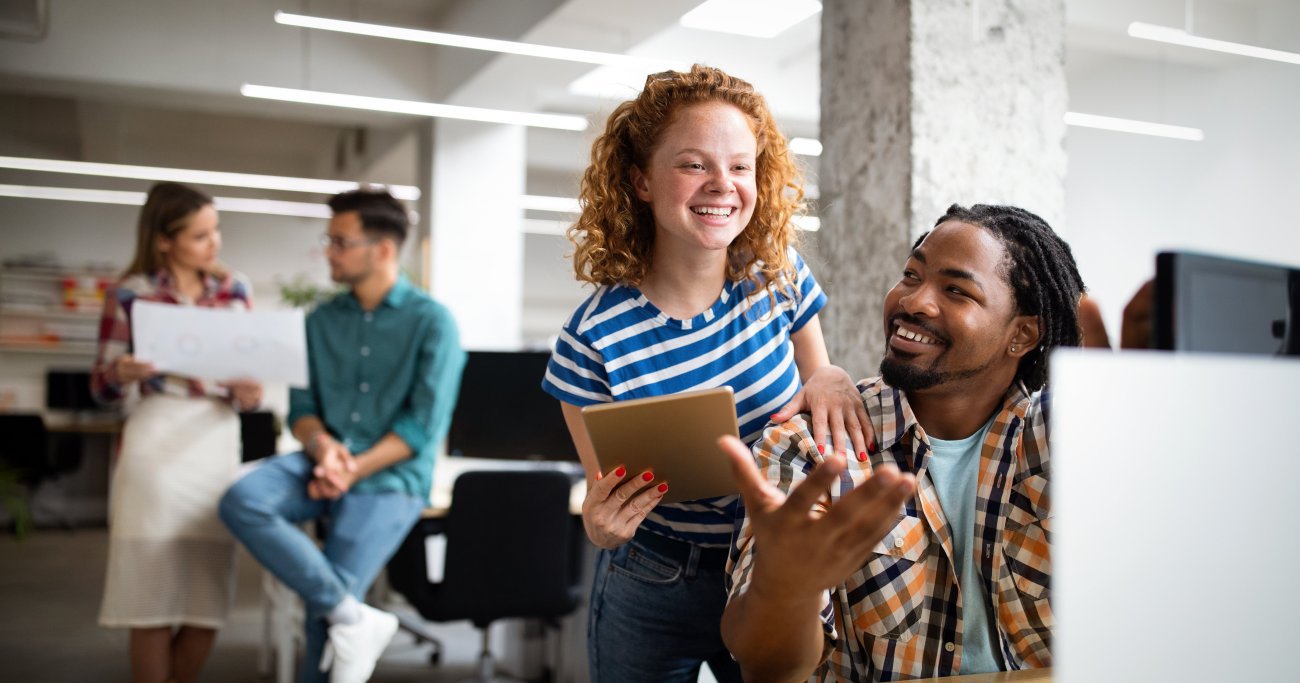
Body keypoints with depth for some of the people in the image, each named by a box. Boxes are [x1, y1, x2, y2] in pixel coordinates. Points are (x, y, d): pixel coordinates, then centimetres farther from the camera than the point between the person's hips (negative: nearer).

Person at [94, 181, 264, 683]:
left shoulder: (235, 290, 9)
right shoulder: (130, 295, -1)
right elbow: (102, 390, 2)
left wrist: (250, 394, -8)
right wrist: (123, 374, -19)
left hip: (219, 441, 4)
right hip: (158, 442, -3)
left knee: (208, 601, 5)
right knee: (154, 595, -2)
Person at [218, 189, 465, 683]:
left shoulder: (431, 322, -2)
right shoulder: (321, 321, 14)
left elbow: (425, 425, -9)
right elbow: (301, 407, 12)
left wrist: (355, 469, -18)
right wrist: (323, 445, -11)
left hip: (389, 476, -5)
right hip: (321, 463, 5)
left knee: (322, 604, -18)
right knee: (241, 501, -25)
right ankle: (355, 617, -21)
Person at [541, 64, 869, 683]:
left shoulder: (778, 276, -11)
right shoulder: (593, 338, -20)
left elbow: (816, 384, 5)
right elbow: (605, 516, -10)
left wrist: (832, 382, -17)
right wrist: (602, 528, -33)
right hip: (654, 599, -2)